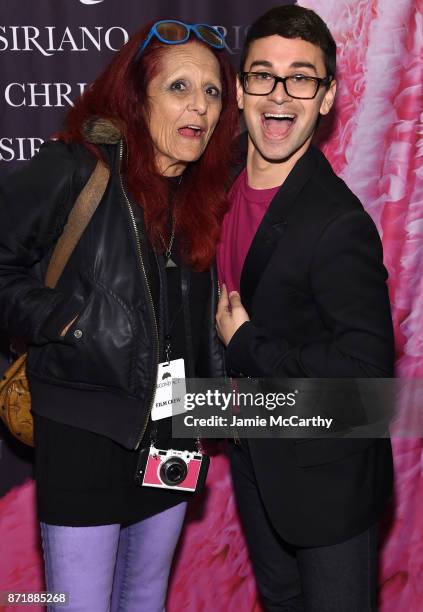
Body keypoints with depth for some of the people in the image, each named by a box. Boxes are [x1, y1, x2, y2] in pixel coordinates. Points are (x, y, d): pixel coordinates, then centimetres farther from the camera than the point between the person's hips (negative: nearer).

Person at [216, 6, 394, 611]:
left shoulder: (339, 224, -28)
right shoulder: (224, 186, -3)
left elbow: (366, 368, -31)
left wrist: (244, 346, -23)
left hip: (326, 475, -7)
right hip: (254, 452, 7)